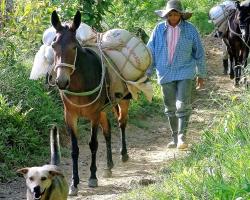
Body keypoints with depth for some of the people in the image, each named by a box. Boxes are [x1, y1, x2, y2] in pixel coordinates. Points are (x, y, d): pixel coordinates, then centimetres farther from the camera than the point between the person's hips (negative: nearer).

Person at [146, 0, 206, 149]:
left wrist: (201, 75, 8)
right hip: (166, 74, 3)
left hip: (185, 72, -2)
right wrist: (147, 73, 4)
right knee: (170, 108, 10)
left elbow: (199, 53, 5)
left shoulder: (190, 29, -4)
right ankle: (175, 138, 22)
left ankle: (182, 136, -13)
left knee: (183, 105, -14)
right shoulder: (159, 29, -1)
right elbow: (151, 51, 6)